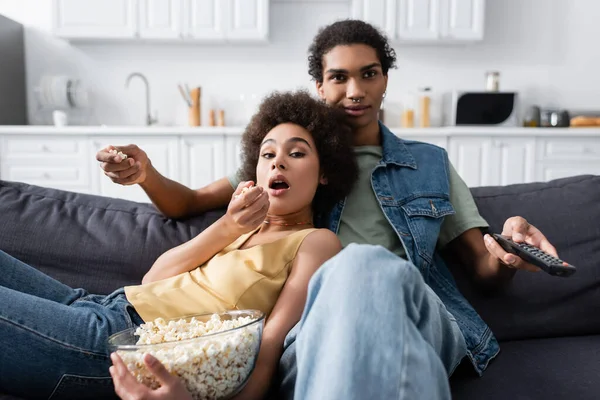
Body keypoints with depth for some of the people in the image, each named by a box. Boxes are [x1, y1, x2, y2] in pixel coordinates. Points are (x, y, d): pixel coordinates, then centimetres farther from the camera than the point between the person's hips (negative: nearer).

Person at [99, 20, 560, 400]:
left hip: (422, 323, 2)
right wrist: (145, 173, -1)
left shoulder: (431, 163, 22)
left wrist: (508, 253, -7)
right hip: (311, 325, -1)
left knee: (364, 265, -36)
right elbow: (190, 204, 22)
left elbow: (486, 271, 18)